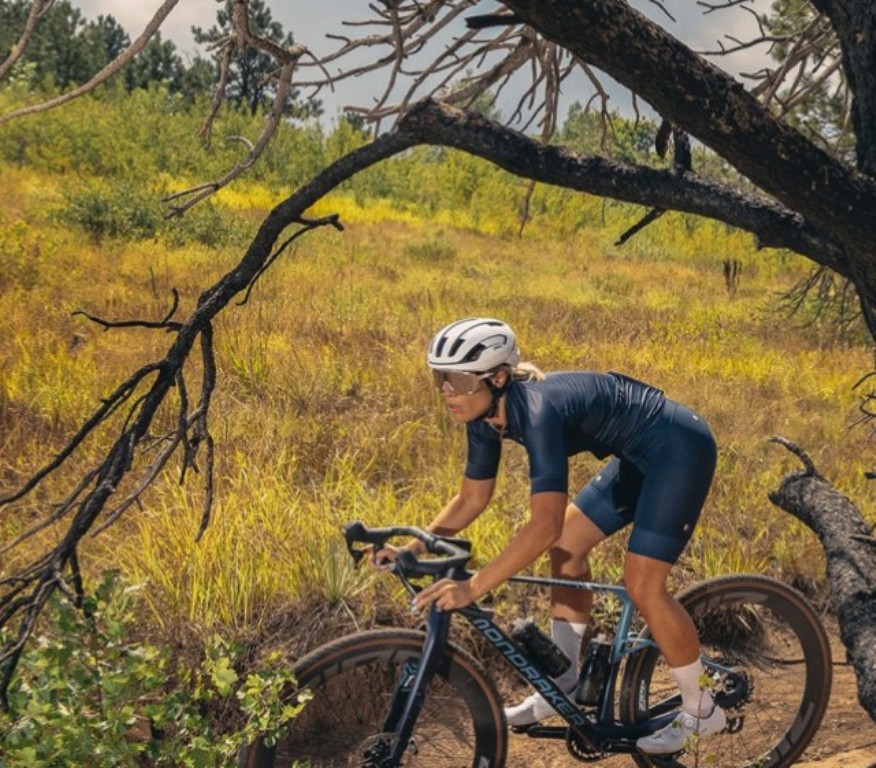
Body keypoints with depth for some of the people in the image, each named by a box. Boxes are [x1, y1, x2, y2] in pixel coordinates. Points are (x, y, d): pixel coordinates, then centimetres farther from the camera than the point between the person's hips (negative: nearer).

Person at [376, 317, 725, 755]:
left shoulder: (537, 409, -32)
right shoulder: (487, 416, -6)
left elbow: (545, 524, -39)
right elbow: (471, 500, 5)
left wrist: (473, 588, -42)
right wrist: (411, 549, -6)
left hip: (679, 449, -9)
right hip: (639, 455, 9)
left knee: (643, 586, -10)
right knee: (567, 546, 8)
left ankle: (701, 711, 10)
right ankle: (564, 684, 20)